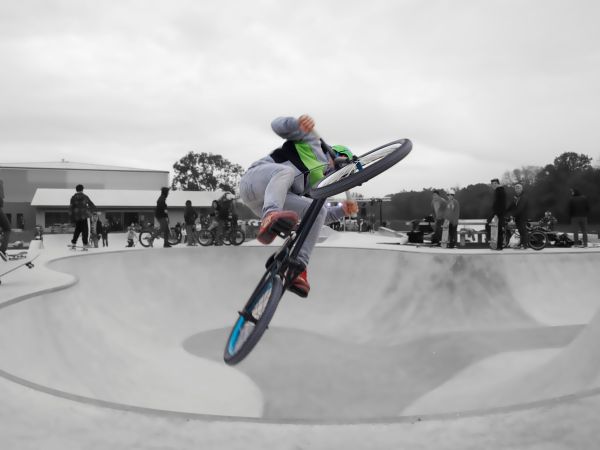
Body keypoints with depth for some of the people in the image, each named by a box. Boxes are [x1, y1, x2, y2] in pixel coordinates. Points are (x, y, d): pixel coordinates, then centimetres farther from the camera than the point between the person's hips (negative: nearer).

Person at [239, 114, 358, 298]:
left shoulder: (318, 182, 32)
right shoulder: (313, 141, 17)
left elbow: (321, 215, 28)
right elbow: (277, 125, 6)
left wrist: (342, 210, 11)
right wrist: (298, 122, -15)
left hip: (268, 199, 6)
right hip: (255, 180, -6)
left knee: (318, 211, -10)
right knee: (286, 170, -35)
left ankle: (298, 267, -20)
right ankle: (271, 217, -61)